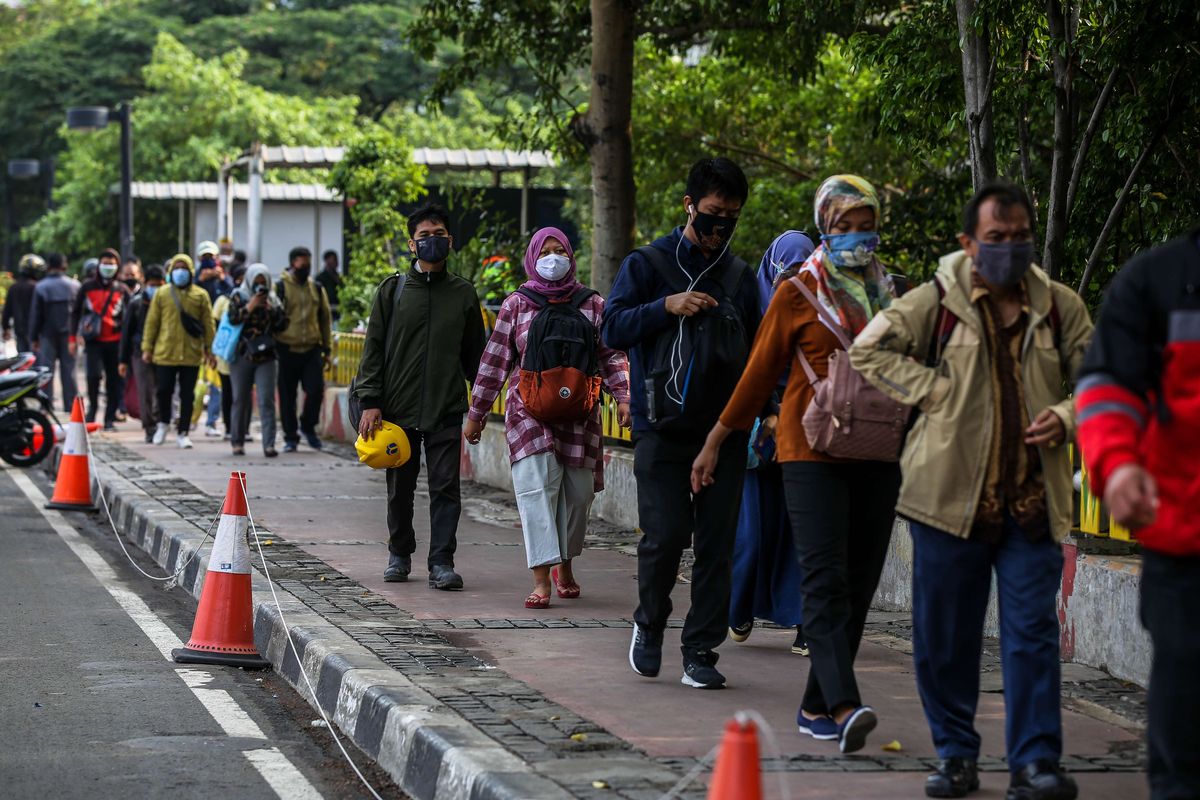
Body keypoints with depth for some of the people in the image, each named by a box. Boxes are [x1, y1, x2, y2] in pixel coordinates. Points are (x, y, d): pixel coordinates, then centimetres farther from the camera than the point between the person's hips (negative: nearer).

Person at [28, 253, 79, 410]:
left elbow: (35, 314, -4)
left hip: (48, 334, -2)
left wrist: (33, 337, 3)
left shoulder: (41, 287, -6)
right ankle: (70, 404, 6)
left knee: (46, 368, 3)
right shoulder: (74, 286, -1)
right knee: (68, 368, 6)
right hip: (68, 334, 2)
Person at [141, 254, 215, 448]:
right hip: (165, 353, 0)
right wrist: (147, 348, 1)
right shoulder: (162, 294, 4)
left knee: (187, 395, 4)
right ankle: (162, 423, 27)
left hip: (191, 355, 1)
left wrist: (209, 349, 1)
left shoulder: (200, 295, 5)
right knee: (164, 390, 2)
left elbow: (208, 324, 6)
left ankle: (183, 432, 13)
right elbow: (152, 322, 4)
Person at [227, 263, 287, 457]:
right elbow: (233, 318, -10)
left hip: (266, 356, 1)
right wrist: (250, 306, -14)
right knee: (240, 400, 7)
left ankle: (269, 444, -14)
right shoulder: (238, 296, 5)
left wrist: (271, 308, -6)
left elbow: (283, 323, 6)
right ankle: (238, 442, 18)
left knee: (267, 401, -9)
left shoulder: (272, 299, 12)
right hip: (242, 356, -1)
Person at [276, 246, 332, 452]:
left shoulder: (317, 289, 12)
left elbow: (325, 319, 17)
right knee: (287, 396, 3)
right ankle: (290, 437, 13)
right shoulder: (280, 288, 0)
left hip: (312, 350, 2)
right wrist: (272, 347, -5)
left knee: (315, 389, -9)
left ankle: (308, 427, 14)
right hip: (287, 349, -2)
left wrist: (327, 350, 13)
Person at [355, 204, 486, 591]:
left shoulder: (463, 293, 8)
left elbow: (474, 354, 13)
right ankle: (400, 555, 24)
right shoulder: (393, 289, 4)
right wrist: (370, 402, -5)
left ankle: (441, 562, -5)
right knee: (400, 488, 9)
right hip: (399, 407, 0)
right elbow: (373, 349, 3)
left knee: (446, 486, -6)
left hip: (447, 410, 0)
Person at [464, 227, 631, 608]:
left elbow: (611, 357, 10)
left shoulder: (592, 304, 9)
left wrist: (623, 397, -4)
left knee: (578, 491, 6)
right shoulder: (516, 305, 6)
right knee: (537, 487, -14)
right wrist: (477, 413, 9)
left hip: (579, 415, 2)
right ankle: (541, 579, -19)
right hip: (529, 413, -2)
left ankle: (565, 566, 28)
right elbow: (495, 362, 8)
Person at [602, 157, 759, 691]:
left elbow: (756, 351, 21)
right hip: (663, 429, -3)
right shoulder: (647, 265, 4)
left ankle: (700, 651, 7)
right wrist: (667, 306, -15)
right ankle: (649, 627, 16)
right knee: (665, 536, -9)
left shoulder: (739, 276, 14)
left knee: (716, 544, 1)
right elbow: (612, 329, -2)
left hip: (725, 429, 3)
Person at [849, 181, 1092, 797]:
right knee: (945, 634, 6)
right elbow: (869, 349, 1)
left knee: (1032, 632, -3)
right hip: (951, 495, -1)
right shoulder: (938, 301, 0)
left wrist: (1068, 416, -4)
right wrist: (934, 391, -7)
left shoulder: (1060, 308, 8)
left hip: (1033, 500, 1)